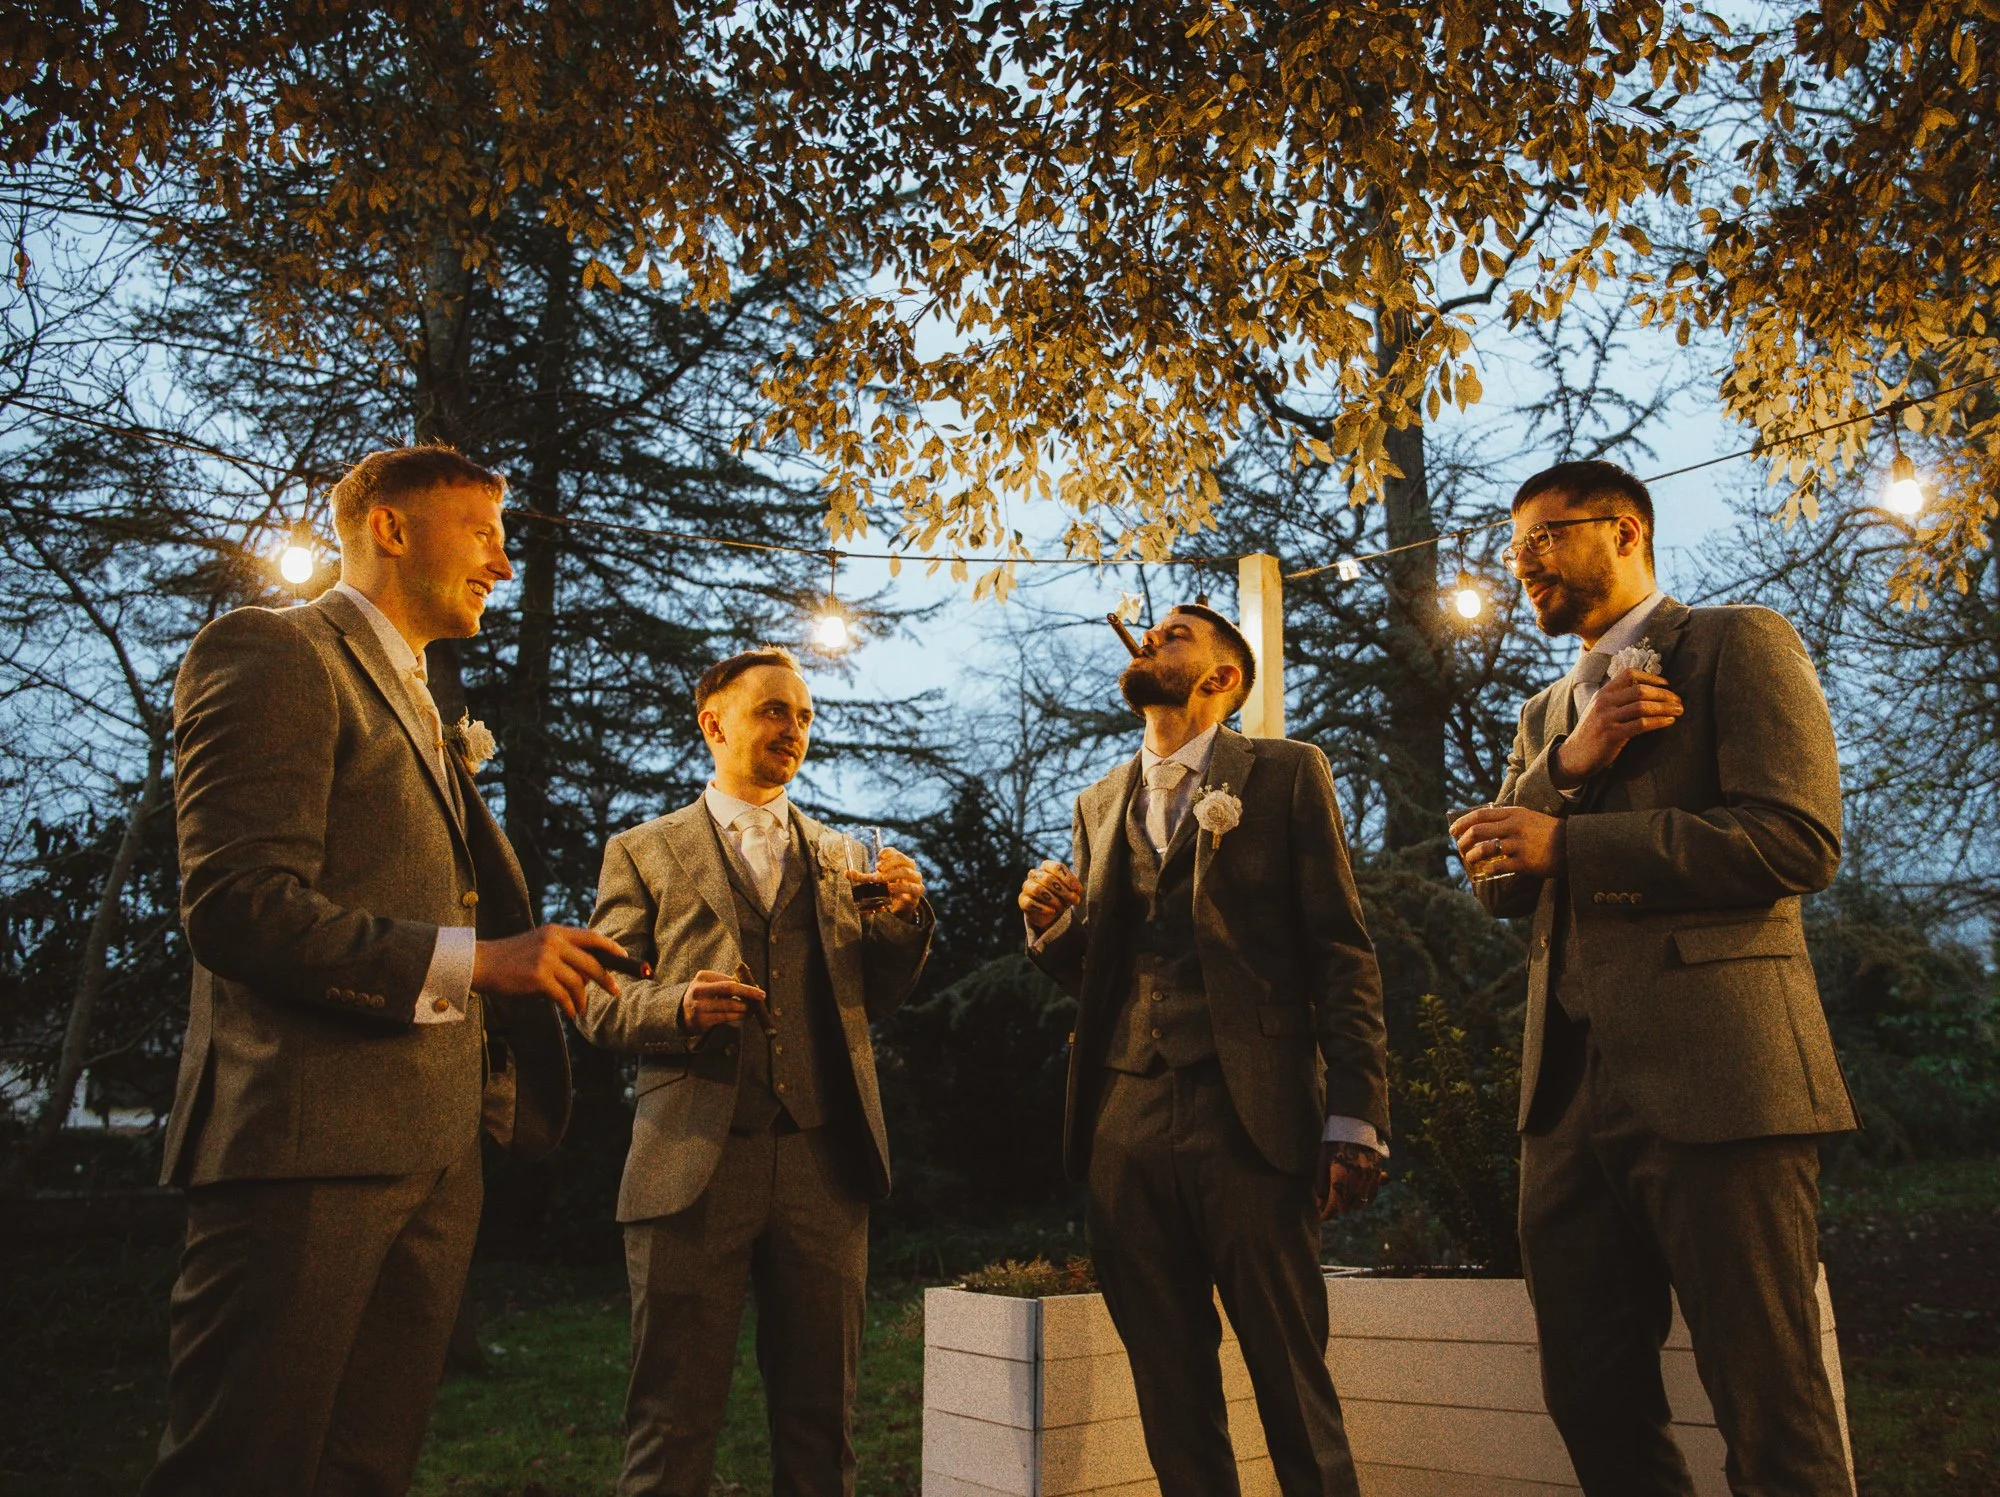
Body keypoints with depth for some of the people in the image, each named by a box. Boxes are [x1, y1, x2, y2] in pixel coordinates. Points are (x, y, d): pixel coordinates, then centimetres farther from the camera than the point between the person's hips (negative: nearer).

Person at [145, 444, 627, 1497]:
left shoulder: (423, 710, 24)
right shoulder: (273, 651, -5)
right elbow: (237, 905, -16)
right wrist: (470, 960, -19)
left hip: (433, 1149, 9)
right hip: (308, 1137, -9)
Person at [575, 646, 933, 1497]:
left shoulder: (839, 856, 17)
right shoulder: (643, 853, 8)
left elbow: (875, 1000, 14)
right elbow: (601, 1004, 4)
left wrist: (903, 915, -3)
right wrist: (679, 1006, -16)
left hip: (822, 1162, 3)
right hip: (695, 1162, -3)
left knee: (820, 1417, 9)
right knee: (675, 1420, 3)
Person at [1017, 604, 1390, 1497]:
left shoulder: (1285, 773, 4)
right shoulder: (1100, 804, 19)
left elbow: (1343, 955, -2)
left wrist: (1353, 1120, -11)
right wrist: (1049, 925, 0)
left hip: (1249, 1119, -4)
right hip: (1125, 1122, 5)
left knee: (1293, 1387, 1)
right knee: (1172, 1398, 11)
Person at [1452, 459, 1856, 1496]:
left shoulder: (1738, 645, 2)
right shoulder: (1543, 713, 23)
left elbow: (1799, 841, -12)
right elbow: (1499, 887, 12)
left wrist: (1566, 843, -14)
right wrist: (1568, 763, -5)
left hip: (1712, 1071, -7)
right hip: (1570, 1085, 7)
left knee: (1770, 1412, 0)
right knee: (1591, 1402, 12)